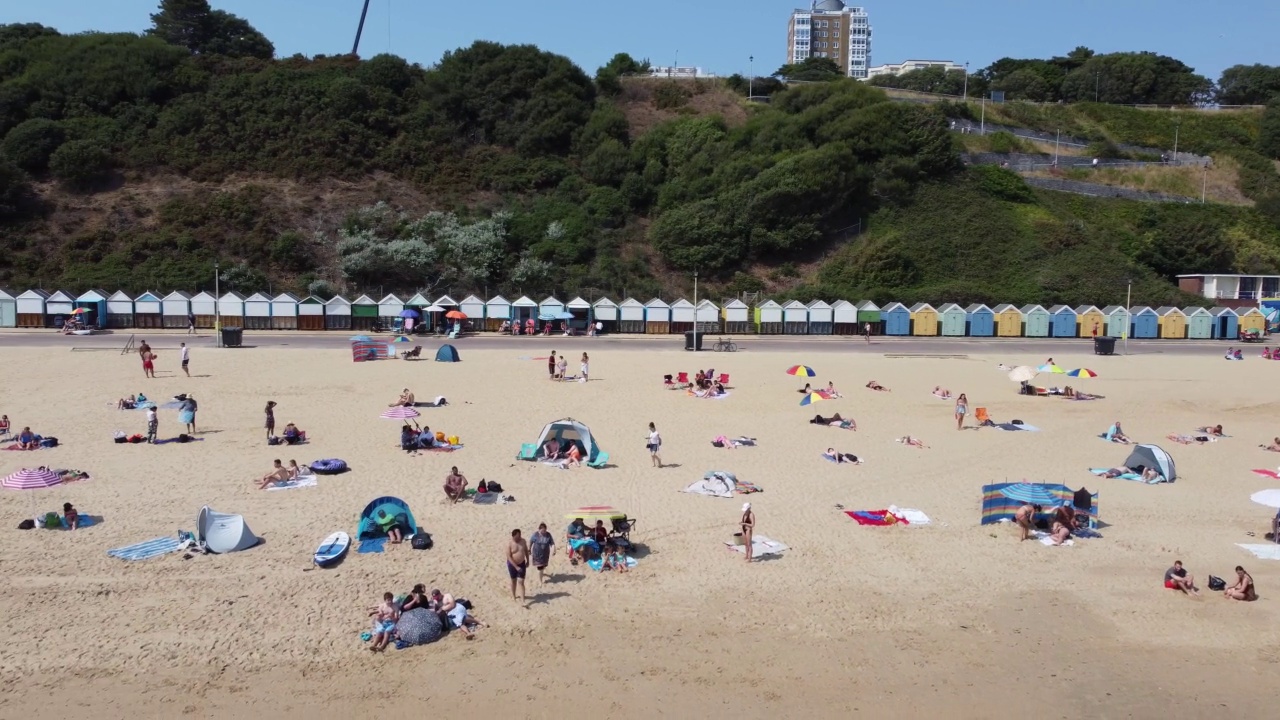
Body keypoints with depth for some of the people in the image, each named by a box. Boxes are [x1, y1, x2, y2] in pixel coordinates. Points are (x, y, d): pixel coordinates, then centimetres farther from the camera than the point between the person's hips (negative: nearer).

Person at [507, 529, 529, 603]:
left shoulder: (523, 541, -6)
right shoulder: (509, 544, -19)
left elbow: (526, 551, 10)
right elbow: (509, 557, -20)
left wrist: (528, 561, 10)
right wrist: (516, 567, -23)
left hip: (522, 564, 2)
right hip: (512, 564, -2)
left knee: (521, 582, -3)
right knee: (513, 580, 17)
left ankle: (522, 600, -5)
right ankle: (513, 595, 40)